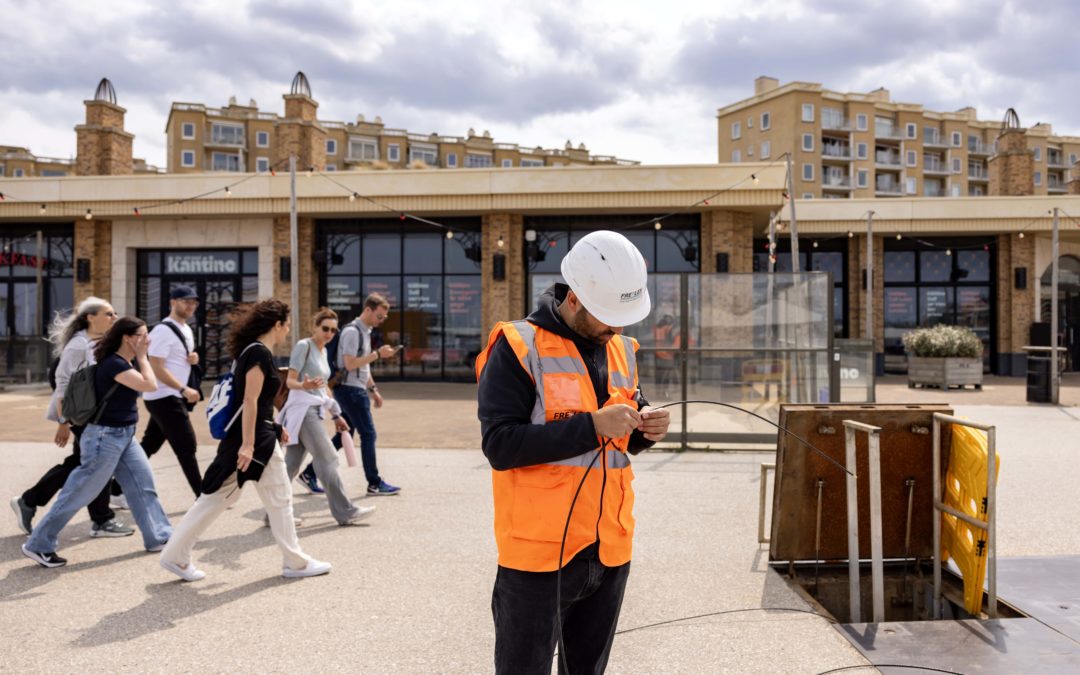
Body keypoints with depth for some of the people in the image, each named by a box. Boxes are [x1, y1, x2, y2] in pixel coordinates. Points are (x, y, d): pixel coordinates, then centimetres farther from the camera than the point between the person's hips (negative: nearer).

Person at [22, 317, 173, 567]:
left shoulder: (125, 363, 8)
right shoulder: (113, 364, -21)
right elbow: (150, 385, -25)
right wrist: (141, 356, -16)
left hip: (124, 436, 9)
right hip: (106, 437, -9)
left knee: (143, 485, 10)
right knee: (79, 494, 0)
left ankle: (159, 537, 18)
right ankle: (38, 545, 12)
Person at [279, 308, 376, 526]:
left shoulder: (324, 351, 17)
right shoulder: (304, 346, -8)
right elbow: (290, 381, -12)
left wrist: (336, 414, 25)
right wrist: (303, 385, -34)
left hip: (315, 411, 8)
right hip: (303, 409, -8)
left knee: (291, 464, 8)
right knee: (327, 459, -7)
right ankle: (345, 512, -2)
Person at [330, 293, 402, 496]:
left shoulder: (365, 331, 15)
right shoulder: (352, 331, -15)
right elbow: (350, 364, -21)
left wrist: (373, 389, 21)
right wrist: (378, 354, -20)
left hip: (356, 390, 10)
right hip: (350, 390, -10)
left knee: (343, 435, 14)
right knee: (368, 434, -5)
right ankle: (374, 484, 2)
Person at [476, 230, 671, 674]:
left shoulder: (621, 350, 9)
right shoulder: (518, 348, -12)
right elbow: (500, 444, -20)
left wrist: (644, 427, -3)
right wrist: (592, 426, -24)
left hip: (609, 550, 6)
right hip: (539, 552, -6)